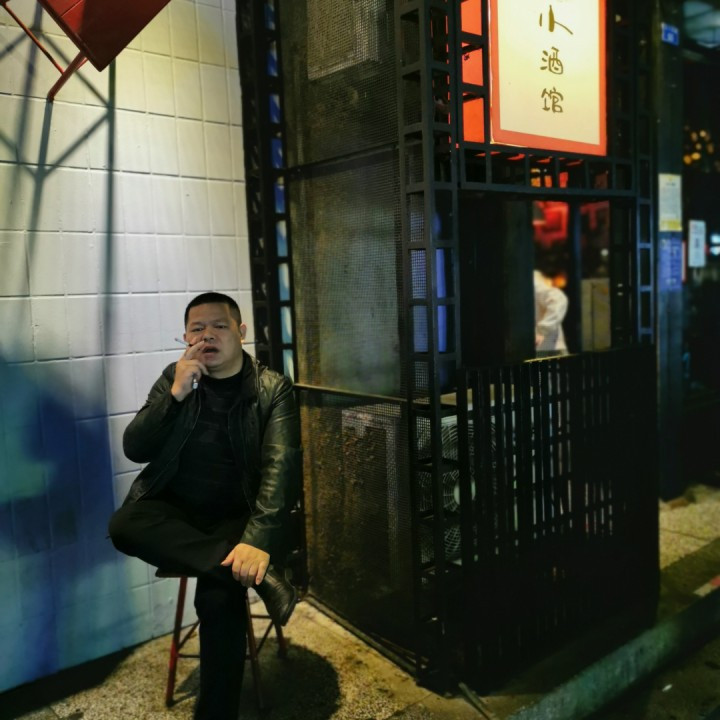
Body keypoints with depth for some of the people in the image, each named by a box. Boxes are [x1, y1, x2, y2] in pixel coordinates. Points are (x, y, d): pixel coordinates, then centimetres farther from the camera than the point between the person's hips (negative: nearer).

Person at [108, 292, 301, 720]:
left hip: (239, 518, -3)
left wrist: (258, 539, -32)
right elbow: (134, 449, 0)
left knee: (219, 594, -30)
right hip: (176, 513, 4)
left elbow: (281, 467, -16)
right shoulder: (174, 378, 7)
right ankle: (262, 575, -31)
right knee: (124, 525, -28)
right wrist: (176, 394, -15)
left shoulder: (273, 388, -4)